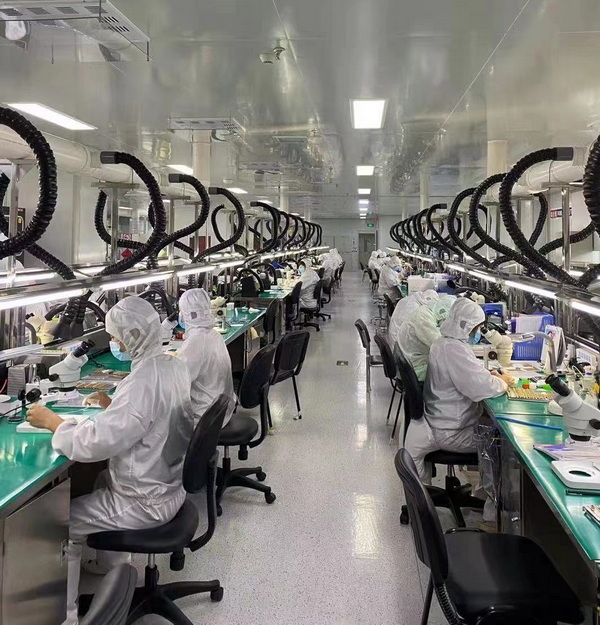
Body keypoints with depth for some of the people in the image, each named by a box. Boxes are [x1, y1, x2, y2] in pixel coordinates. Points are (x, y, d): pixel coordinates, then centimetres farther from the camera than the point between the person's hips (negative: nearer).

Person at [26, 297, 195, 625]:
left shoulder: (143, 382, -30)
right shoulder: (175, 366, -2)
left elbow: (94, 443, -31)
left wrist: (51, 420, -16)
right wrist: (113, 406, 4)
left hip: (147, 501, -9)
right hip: (171, 483, 9)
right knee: (99, 483, 32)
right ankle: (117, 570, 43)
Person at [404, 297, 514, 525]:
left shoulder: (442, 343, 8)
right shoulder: (455, 350, -25)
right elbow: (481, 389, -31)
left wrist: (486, 374, 5)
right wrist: (502, 382, -11)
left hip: (436, 421, 9)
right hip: (451, 432, -9)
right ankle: (492, 514, 5)